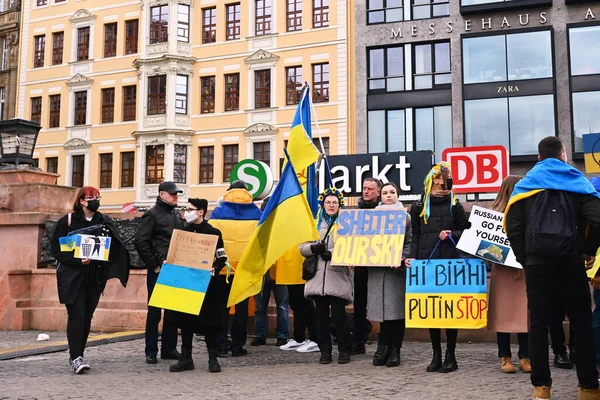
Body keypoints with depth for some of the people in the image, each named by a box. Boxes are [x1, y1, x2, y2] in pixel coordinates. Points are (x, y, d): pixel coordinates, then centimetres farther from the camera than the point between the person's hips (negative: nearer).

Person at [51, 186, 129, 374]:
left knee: (87, 317, 6)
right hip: (72, 277, -3)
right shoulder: (67, 221, 0)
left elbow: (115, 247, 4)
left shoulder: (105, 222, 8)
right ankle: (75, 358, -7)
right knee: (76, 316, -8)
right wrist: (77, 261, -15)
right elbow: (56, 248, -3)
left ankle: (77, 356, 17)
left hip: (95, 277, 3)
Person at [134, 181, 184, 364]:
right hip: (158, 271, -7)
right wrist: (154, 265, -12)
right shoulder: (152, 214, -6)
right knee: (154, 311, 0)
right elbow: (140, 241, -13)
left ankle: (169, 348, 20)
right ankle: (151, 352, 8)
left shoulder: (177, 215, 15)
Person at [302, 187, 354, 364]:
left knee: (338, 313, -4)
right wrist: (314, 248, -9)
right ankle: (325, 350, 16)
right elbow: (302, 247, 11)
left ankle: (344, 350, 10)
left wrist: (332, 254, -16)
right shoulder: (314, 224, 15)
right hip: (318, 276, 3)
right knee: (321, 315, 6)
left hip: (338, 276, -3)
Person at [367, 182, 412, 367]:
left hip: (398, 269, -2)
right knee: (384, 309, 2)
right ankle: (384, 348, 10)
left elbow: (411, 242, -1)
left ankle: (394, 350, 8)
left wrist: (401, 258, -17)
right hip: (377, 268, 2)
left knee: (397, 309, 0)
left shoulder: (405, 217, 6)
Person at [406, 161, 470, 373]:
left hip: (450, 262, -1)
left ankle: (450, 356, 9)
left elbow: (466, 231, 9)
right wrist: (412, 257, 0)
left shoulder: (454, 205, 8)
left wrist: (452, 235, -10)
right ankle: (436, 355, 14)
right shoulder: (419, 207, 10)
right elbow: (416, 236, 11)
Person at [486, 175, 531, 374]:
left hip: (524, 269, 1)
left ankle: (525, 357, 12)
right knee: (503, 312, 4)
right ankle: (505, 357, 11)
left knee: (524, 313, 3)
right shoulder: (495, 212, 2)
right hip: (503, 268, -1)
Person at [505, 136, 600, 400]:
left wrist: (524, 258, 7)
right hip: (571, 262, -1)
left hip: (537, 264, 1)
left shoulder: (525, 185, 8)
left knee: (538, 324, 5)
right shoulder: (577, 182, 4)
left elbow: (513, 227, -1)